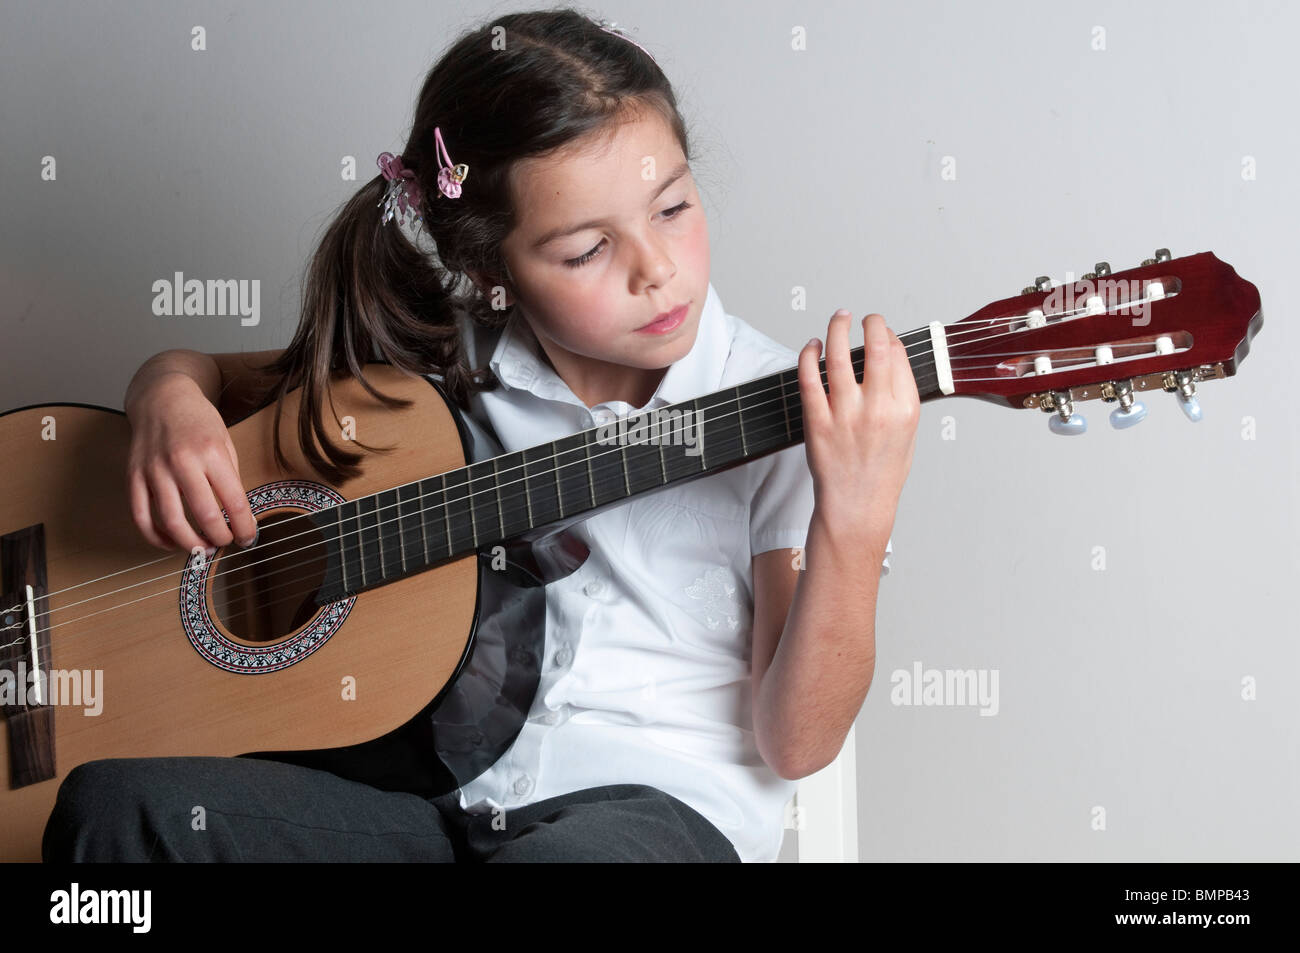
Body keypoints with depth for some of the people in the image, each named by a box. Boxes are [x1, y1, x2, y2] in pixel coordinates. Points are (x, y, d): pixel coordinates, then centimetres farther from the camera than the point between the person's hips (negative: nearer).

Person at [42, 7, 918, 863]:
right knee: (114, 805, -20)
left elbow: (794, 745, -7)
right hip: (442, 798, 4)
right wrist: (174, 402, -4)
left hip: (660, 804, -3)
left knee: (567, 855, -41)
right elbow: (203, 371, 21)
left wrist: (855, 522, -21)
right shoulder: (446, 364, 6)